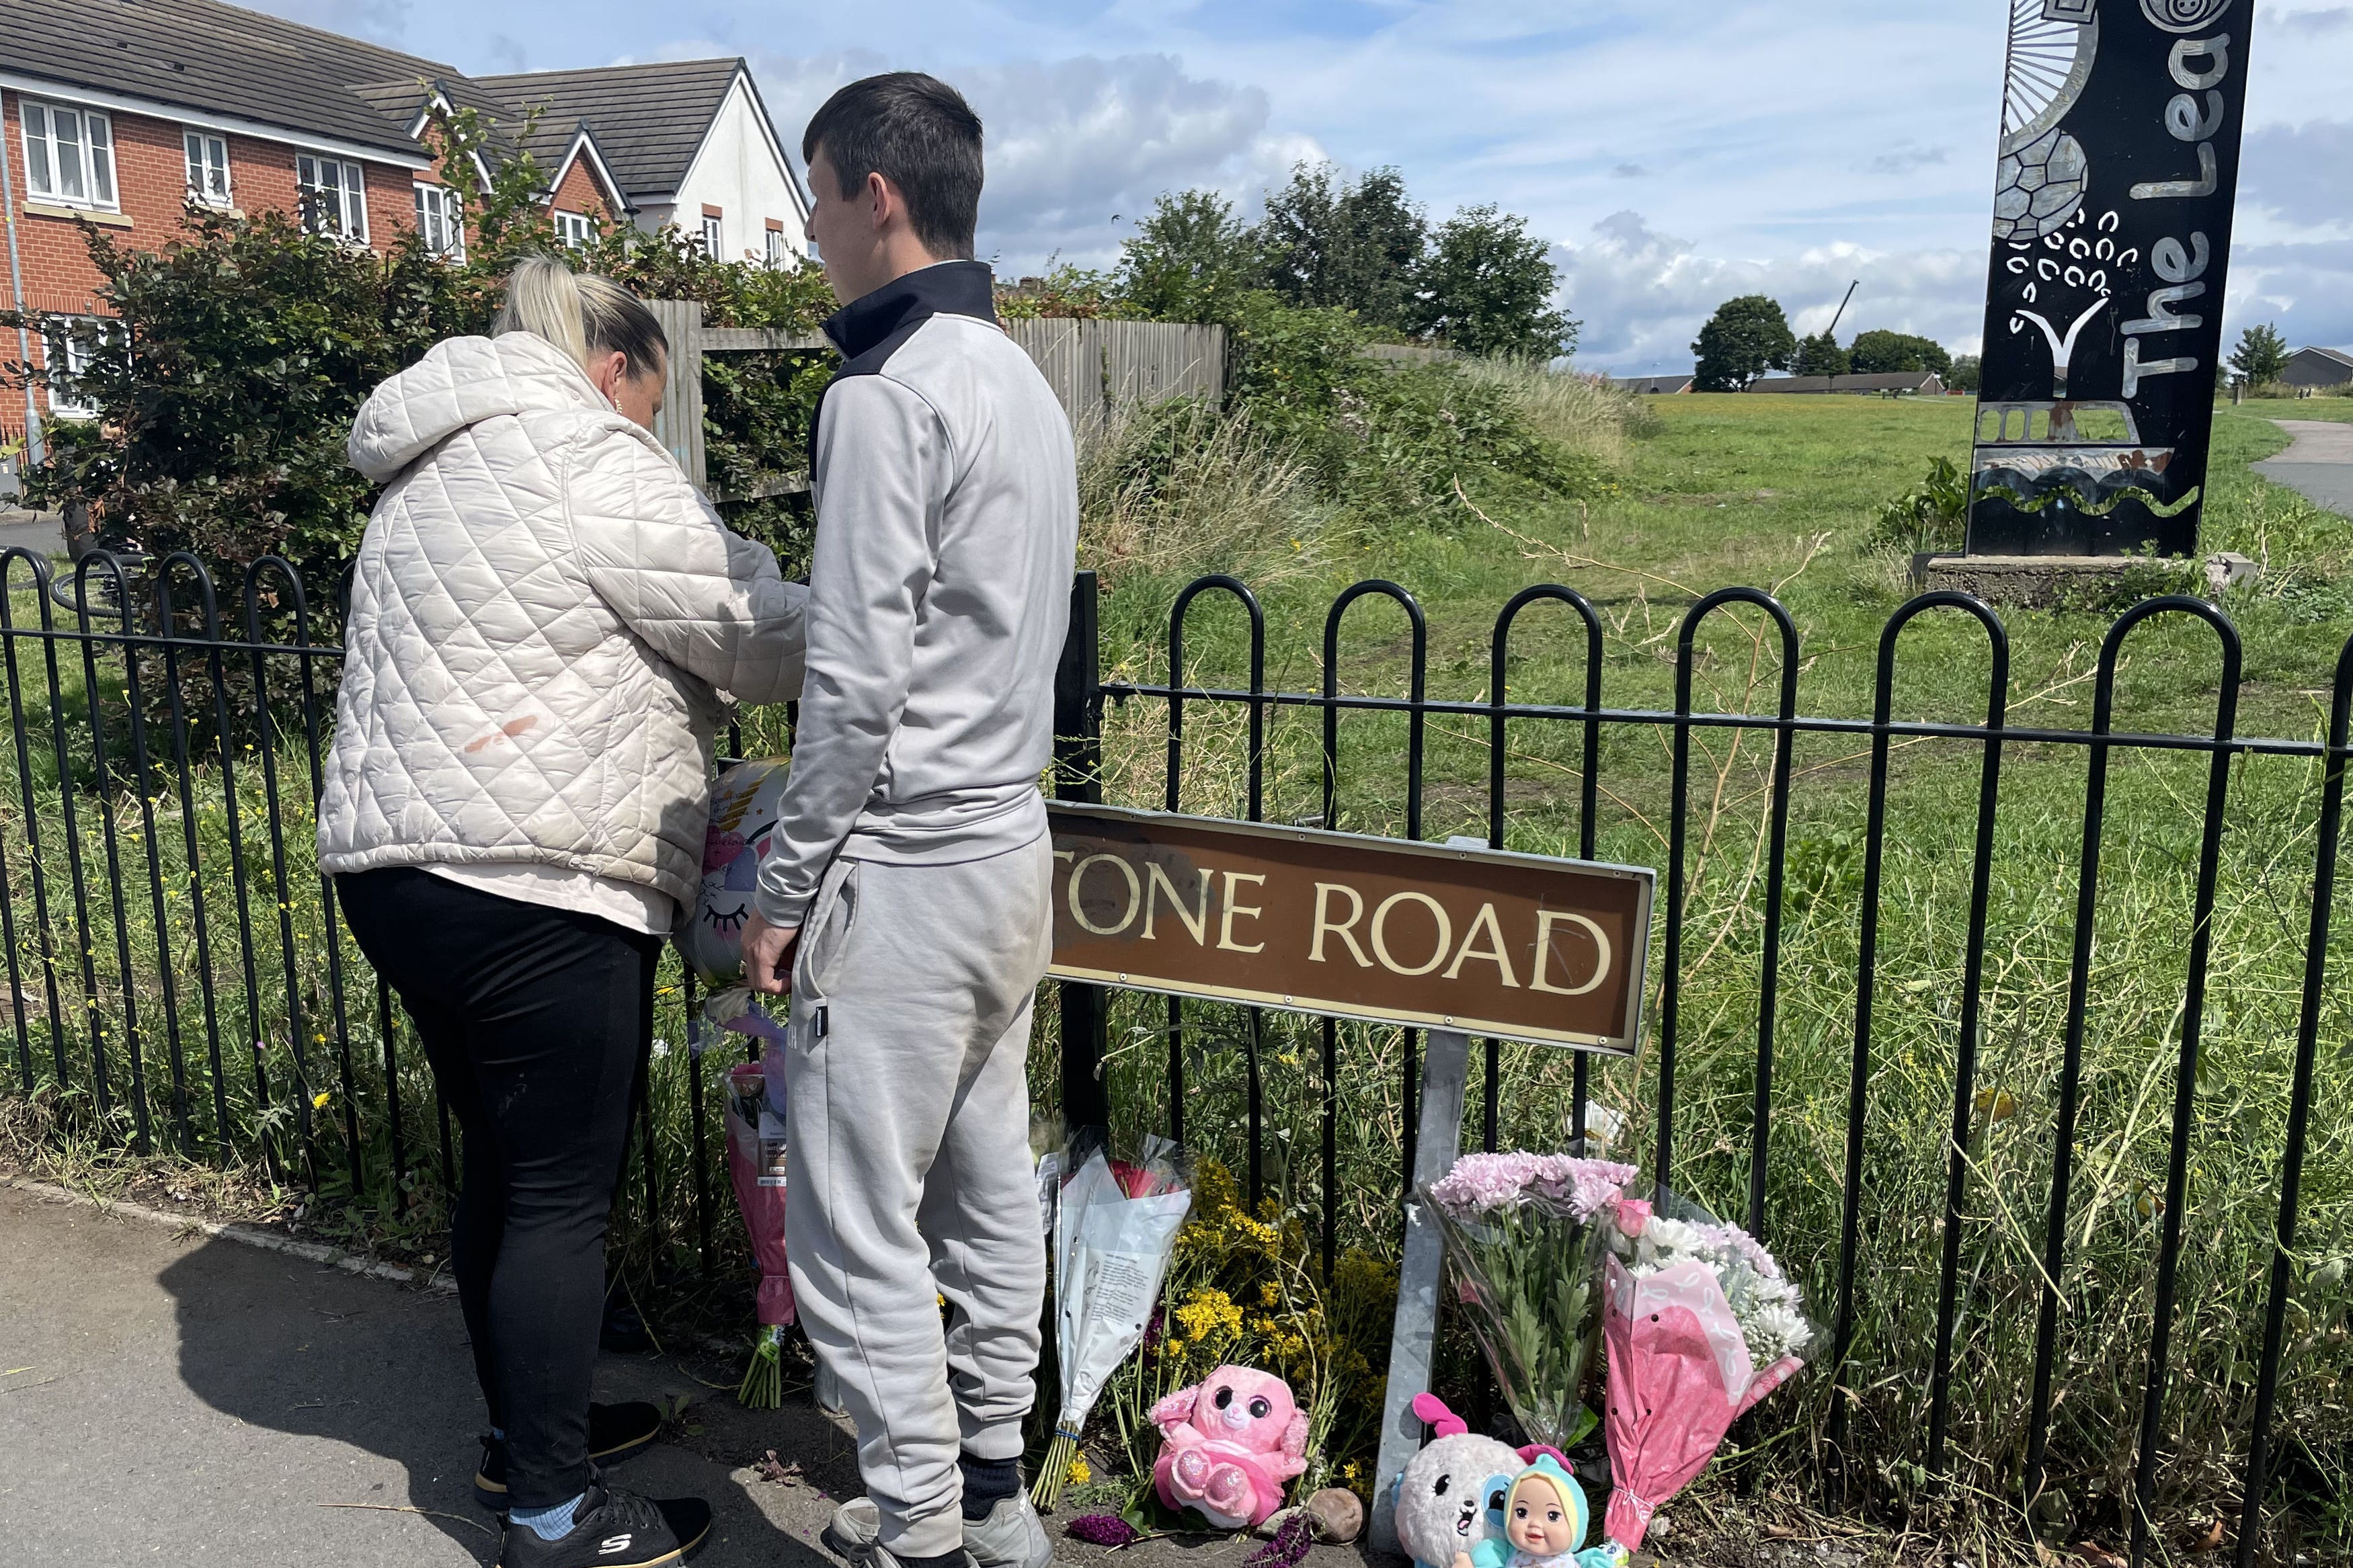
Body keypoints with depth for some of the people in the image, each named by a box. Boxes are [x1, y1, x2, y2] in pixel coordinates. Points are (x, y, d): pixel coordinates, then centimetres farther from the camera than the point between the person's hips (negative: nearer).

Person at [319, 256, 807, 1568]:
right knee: (564, 1192, 0)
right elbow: (762, 631, -9)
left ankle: (526, 1427, 35)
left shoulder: (441, 470, 21)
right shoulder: (592, 462, -10)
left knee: (507, 1165, 20)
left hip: (397, 865, 10)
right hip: (531, 892, -10)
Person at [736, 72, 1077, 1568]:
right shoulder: (1026, 382, 13)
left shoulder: (887, 393, -15)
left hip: (905, 870, -9)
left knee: (856, 1231, 2)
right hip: (1015, 845, 10)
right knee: (987, 1184, 18)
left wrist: (786, 886, -10)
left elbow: (858, 684, -18)